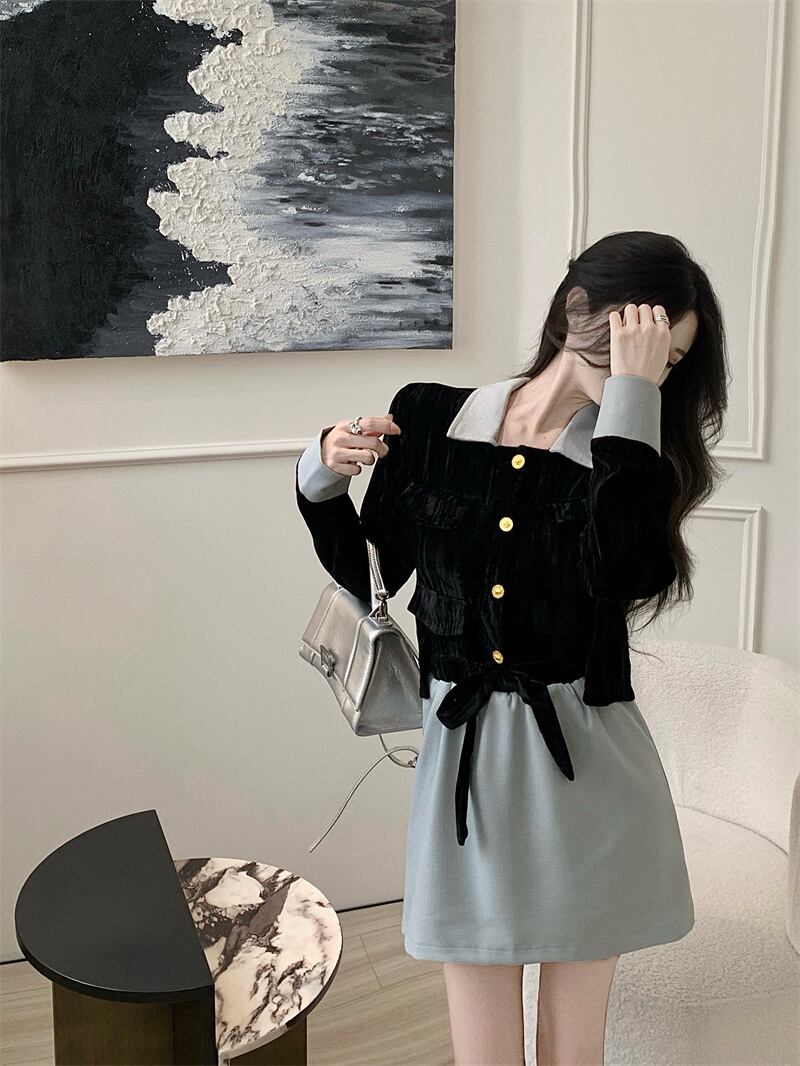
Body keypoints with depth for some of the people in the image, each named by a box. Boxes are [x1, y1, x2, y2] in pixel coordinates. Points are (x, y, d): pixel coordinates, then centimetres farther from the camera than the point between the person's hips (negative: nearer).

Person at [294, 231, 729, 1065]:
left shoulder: (631, 452, -1)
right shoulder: (432, 419, 1)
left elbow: (619, 571, -24)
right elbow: (370, 574, 10)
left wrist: (632, 396, -20)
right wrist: (325, 480, -6)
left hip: (583, 761, 0)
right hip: (464, 752, 1)